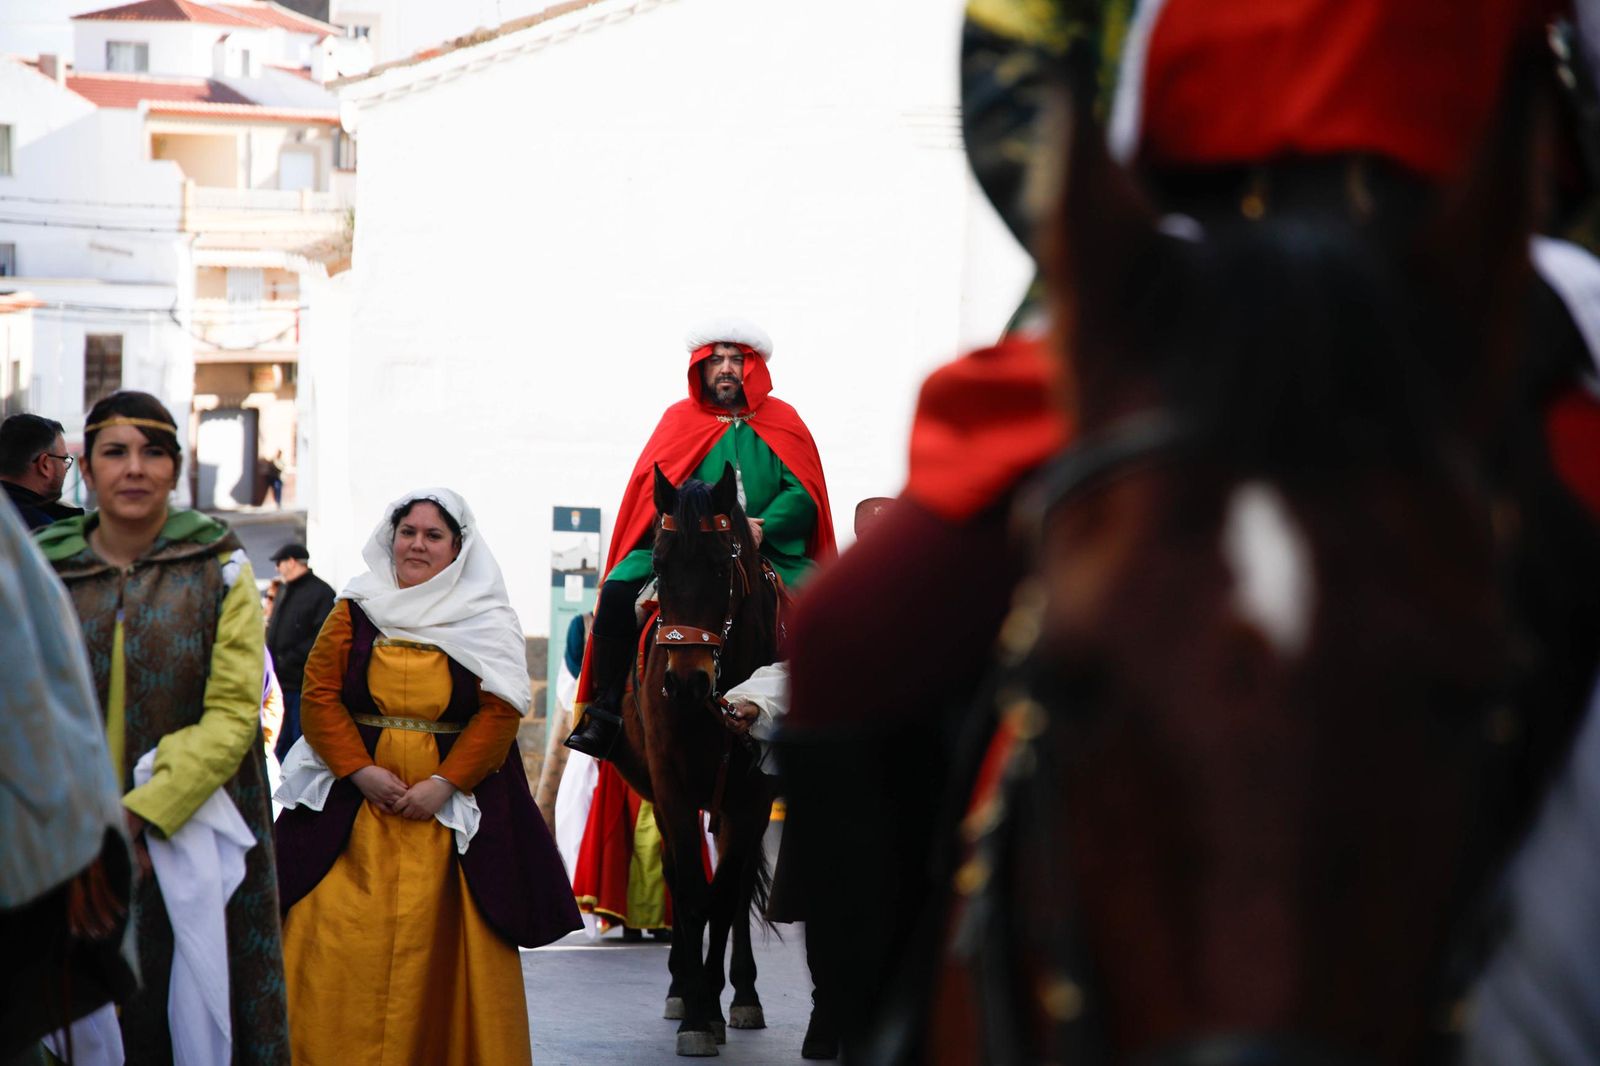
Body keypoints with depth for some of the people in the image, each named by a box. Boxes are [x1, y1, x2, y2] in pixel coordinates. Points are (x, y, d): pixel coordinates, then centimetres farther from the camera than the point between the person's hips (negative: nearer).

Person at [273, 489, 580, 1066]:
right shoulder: (356, 611, 9)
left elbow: (499, 714, -3)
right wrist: (360, 771, -10)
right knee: (343, 944, -4)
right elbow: (318, 696, 2)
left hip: (451, 805, -1)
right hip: (353, 802, 1)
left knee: (441, 944, -2)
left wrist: (444, 784, -13)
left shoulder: (488, 623, 5)